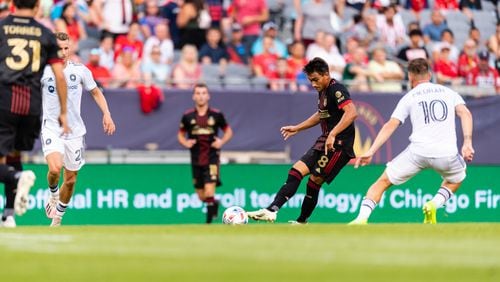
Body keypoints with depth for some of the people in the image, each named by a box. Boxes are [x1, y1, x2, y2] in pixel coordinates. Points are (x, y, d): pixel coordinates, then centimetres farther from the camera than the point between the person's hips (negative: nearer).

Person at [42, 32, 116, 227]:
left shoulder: (80, 71, 1)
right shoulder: (43, 71, -3)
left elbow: (96, 92, 13)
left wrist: (106, 113, -1)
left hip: (75, 131, 2)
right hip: (52, 129, -2)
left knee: (70, 179, 7)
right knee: (55, 169, -27)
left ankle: (57, 219, 28)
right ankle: (53, 194, 6)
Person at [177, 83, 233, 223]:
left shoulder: (216, 115, -2)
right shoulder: (188, 116, 2)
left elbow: (228, 131, 11)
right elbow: (181, 134, 14)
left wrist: (222, 141, -8)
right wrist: (185, 143, -6)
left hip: (212, 158, -3)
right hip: (196, 160, 3)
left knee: (209, 194, -16)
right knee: (201, 196, 10)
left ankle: (209, 220, -3)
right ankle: (214, 203, 41)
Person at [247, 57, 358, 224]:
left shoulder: (336, 90, -16)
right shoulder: (322, 91, 14)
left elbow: (351, 113, -31)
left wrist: (333, 134, -37)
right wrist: (297, 128, 32)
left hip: (338, 144, -9)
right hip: (324, 142, 9)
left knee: (315, 181, -9)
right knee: (297, 171, 3)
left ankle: (302, 222, -6)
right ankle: (272, 210, 3)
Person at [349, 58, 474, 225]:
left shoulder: (409, 97, 12)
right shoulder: (448, 92, 17)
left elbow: (390, 126, 2)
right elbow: (465, 113, 0)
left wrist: (370, 152, -1)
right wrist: (467, 143, -7)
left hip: (418, 152, -1)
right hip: (447, 153, 1)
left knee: (383, 182, 14)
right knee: (456, 179, 33)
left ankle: (361, 219, -4)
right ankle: (434, 204, 5)